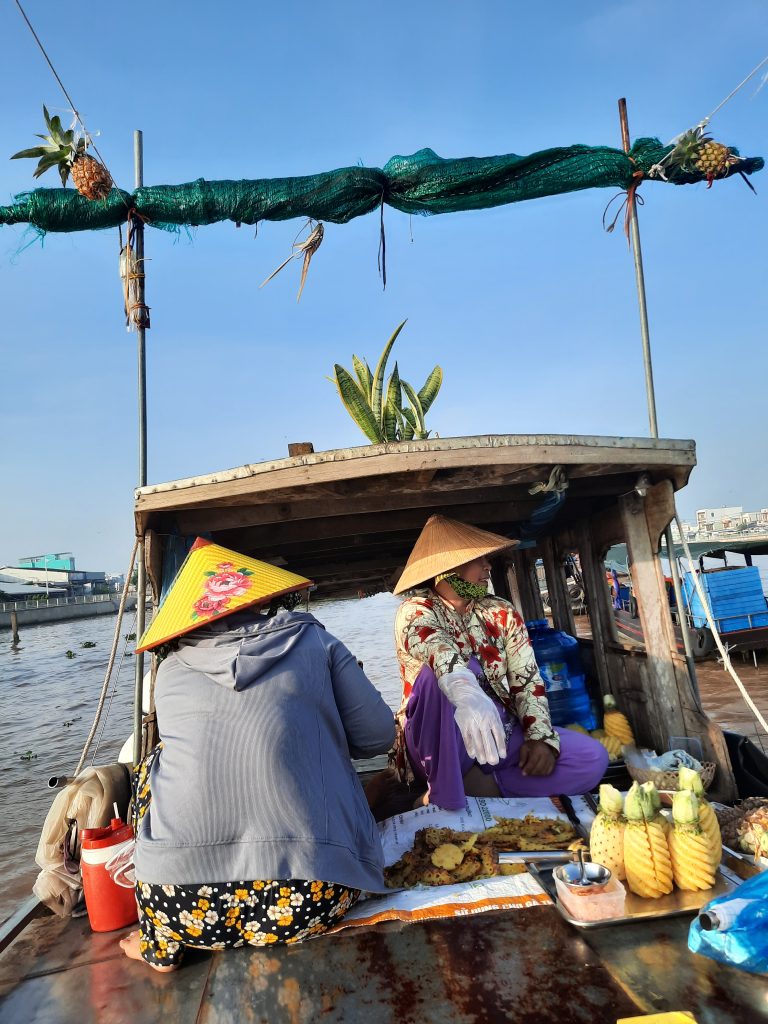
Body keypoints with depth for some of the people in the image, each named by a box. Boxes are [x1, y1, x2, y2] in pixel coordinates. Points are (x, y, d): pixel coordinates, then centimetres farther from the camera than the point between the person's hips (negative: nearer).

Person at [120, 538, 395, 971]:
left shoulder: (171, 671, 11)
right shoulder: (312, 640, 6)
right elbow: (378, 736, 7)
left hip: (184, 905, 1)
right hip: (312, 901, 0)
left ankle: (161, 945, 28)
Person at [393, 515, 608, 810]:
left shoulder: (501, 612, 7)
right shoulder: (415, 610, -10)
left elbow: (527, 679, 1)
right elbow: (435, 646, -34)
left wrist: (541, 737, -16)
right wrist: (465, 692, -54)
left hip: (501, 736, 5)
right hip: (442, 746, -5)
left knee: (592, 757, -14)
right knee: (444, 674, -33)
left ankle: (471, 787, -12)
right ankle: (445, 791, -20)